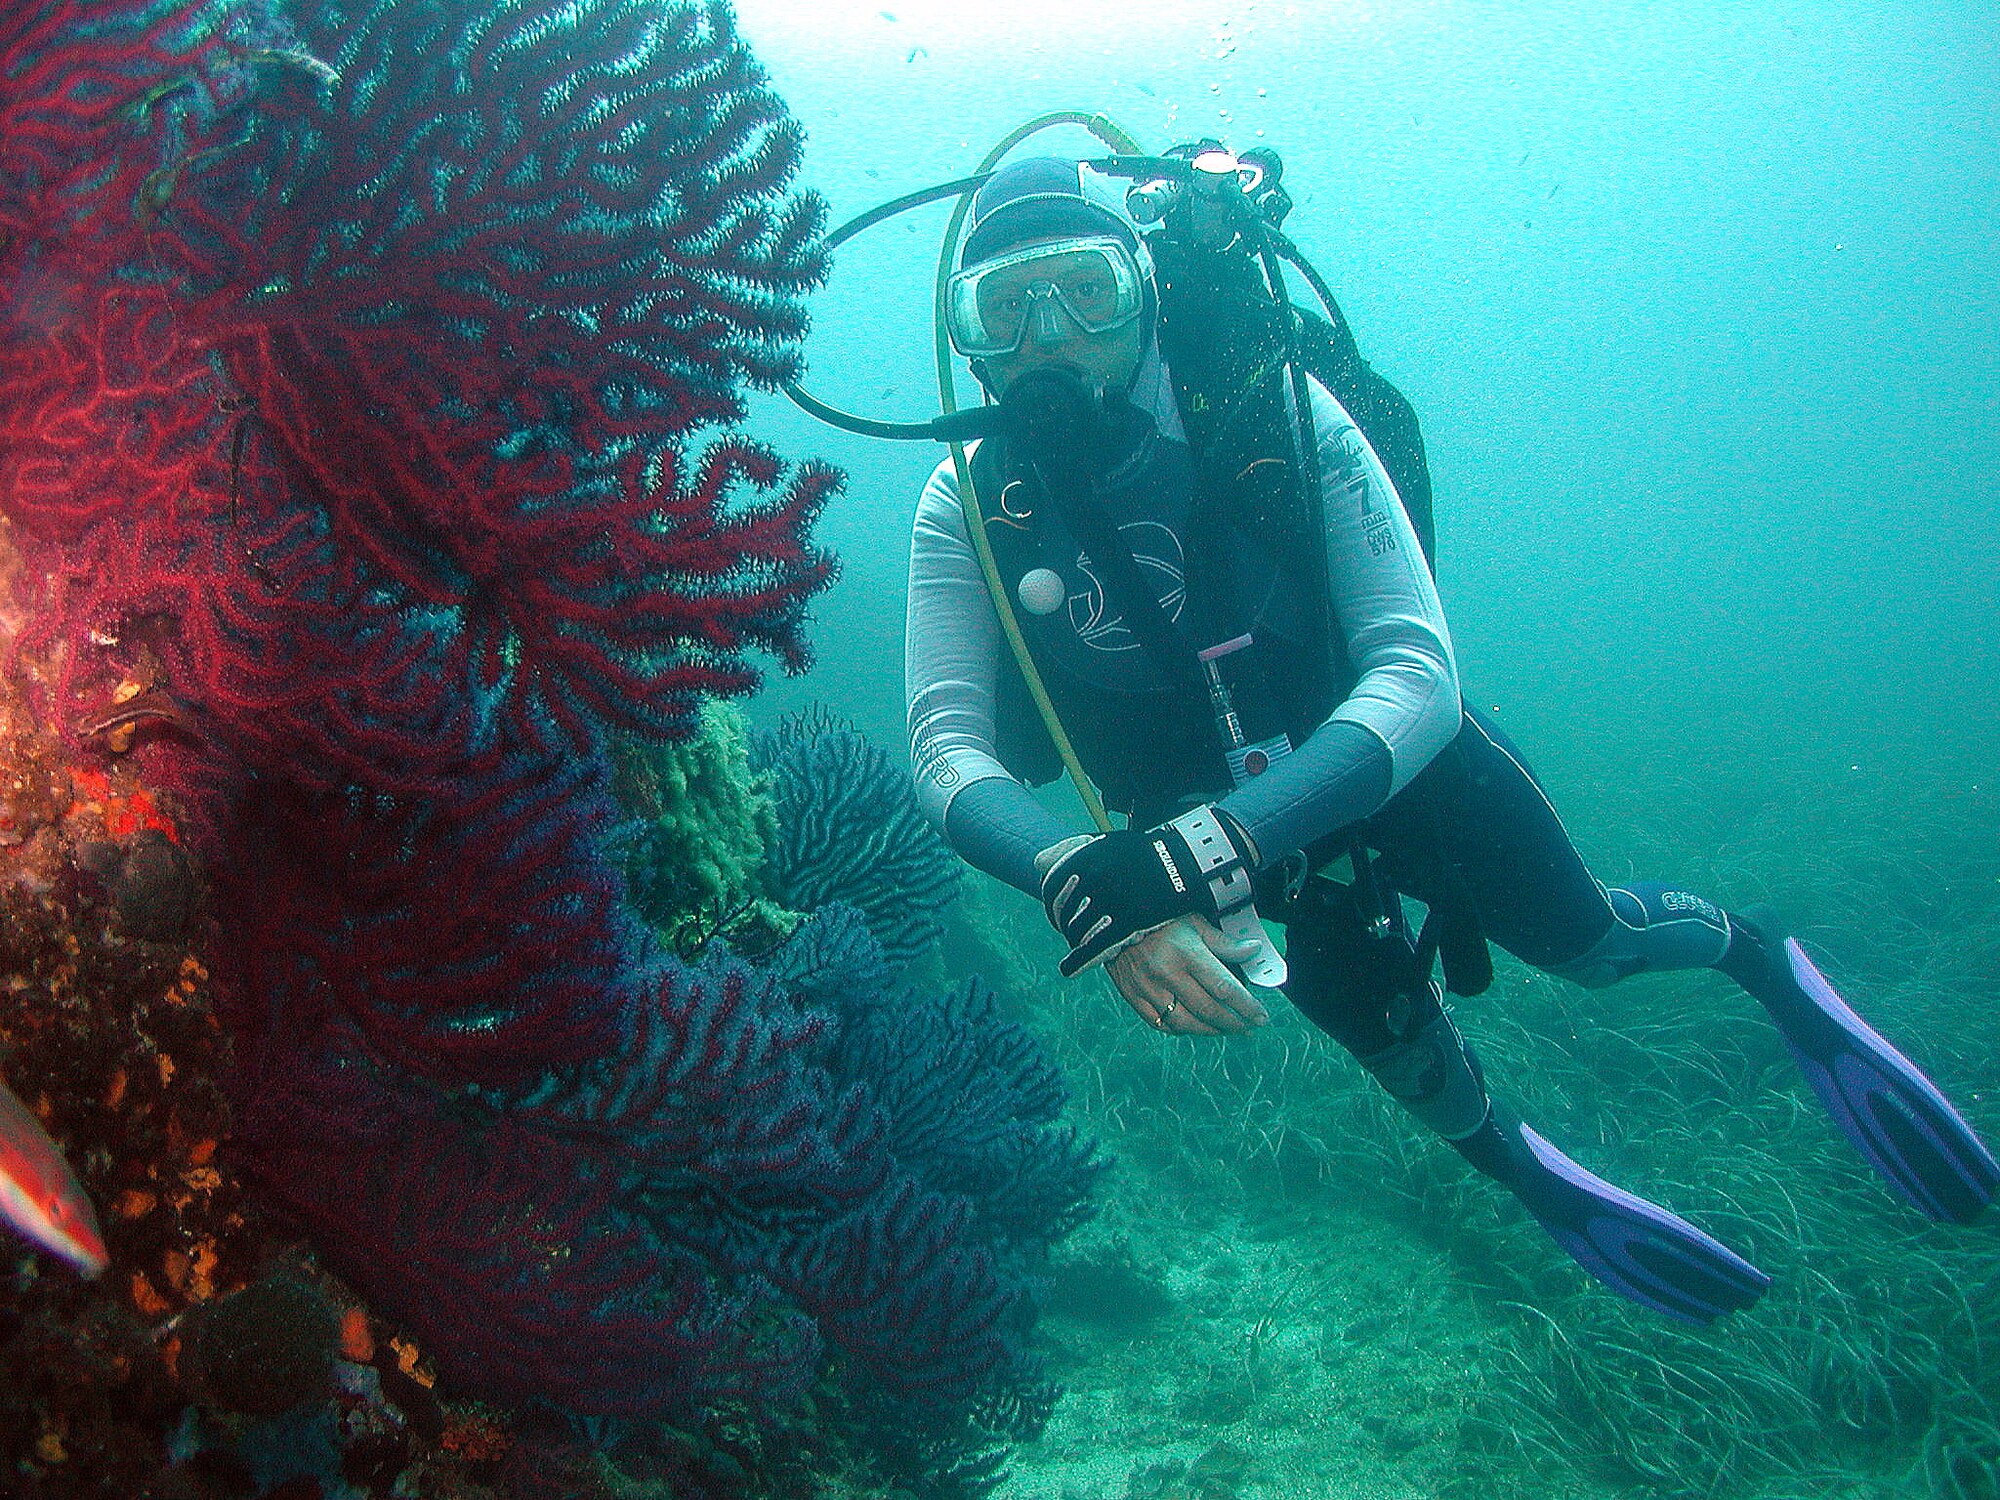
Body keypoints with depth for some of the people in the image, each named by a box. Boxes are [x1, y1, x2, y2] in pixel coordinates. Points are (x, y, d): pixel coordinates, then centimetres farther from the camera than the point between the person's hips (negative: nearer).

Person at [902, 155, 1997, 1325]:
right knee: (1399, 1041, 15)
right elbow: (949, 747, -29)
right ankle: (1528, 1175, 50)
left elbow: (1419, 679, -36)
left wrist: (1208, 848, -52)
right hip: (1213, 822, 2)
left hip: (1403, 753, -2)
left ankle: (1763, 955, 52)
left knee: (1586, 940, 16)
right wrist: (1088, 887, -51)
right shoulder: (971, 505, -22)